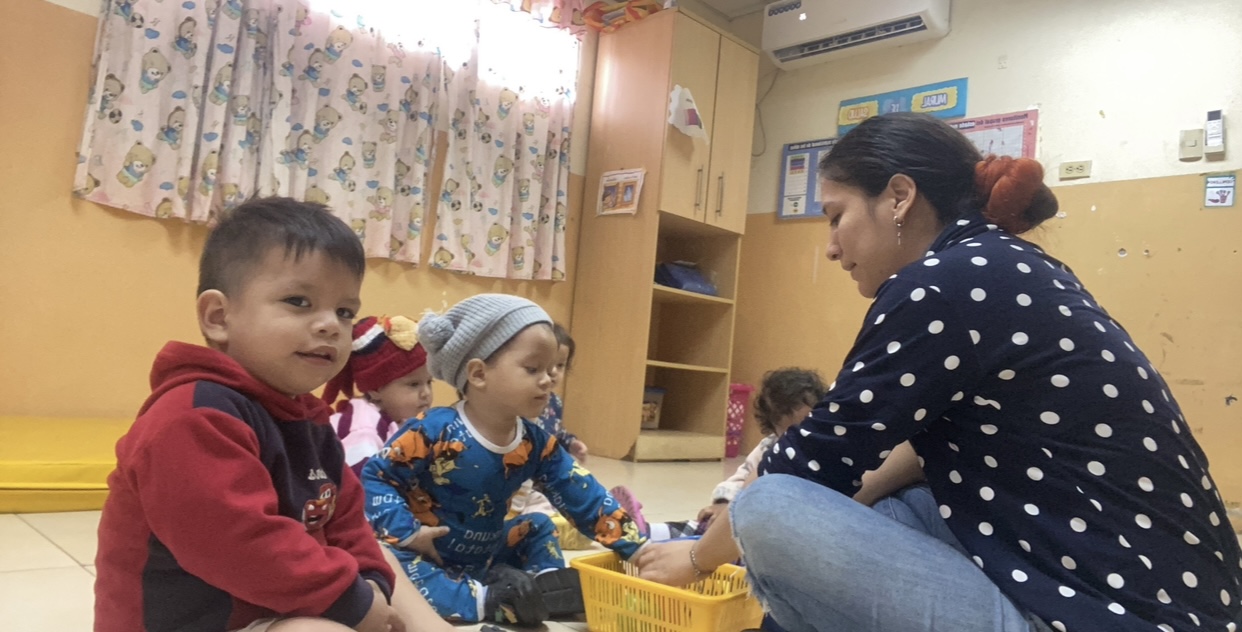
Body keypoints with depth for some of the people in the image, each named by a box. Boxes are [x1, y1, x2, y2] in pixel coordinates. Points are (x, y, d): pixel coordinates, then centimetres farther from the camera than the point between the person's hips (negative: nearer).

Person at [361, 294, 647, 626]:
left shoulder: (536, 444, -8)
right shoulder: (435, 432, -22)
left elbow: (587, 499, -6)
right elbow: (374, 477, -15)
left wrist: (636, 547, -11)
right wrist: (406, 534, -25)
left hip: (486, 557, 6)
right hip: (430, 556, -6)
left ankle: (546, 585, -13)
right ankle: (487, 600, -31)